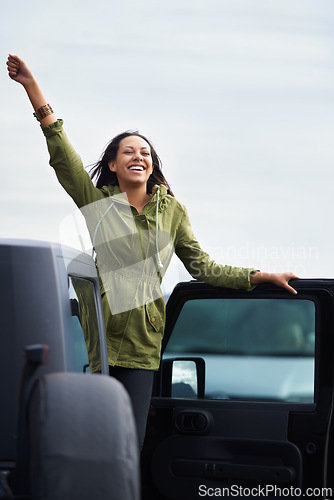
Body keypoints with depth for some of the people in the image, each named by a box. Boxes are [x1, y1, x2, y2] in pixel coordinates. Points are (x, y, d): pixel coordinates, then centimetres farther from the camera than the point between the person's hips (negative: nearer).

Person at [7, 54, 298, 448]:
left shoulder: (172, 210, 12)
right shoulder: (97, 201, 7)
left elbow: (202, 267, 15)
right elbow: (62, 154, -2)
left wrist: (262, 276, 8)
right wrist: (32, 87, -9)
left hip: (141, 342, 1)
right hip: (95, 336, -1)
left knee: (131, 442, -2)